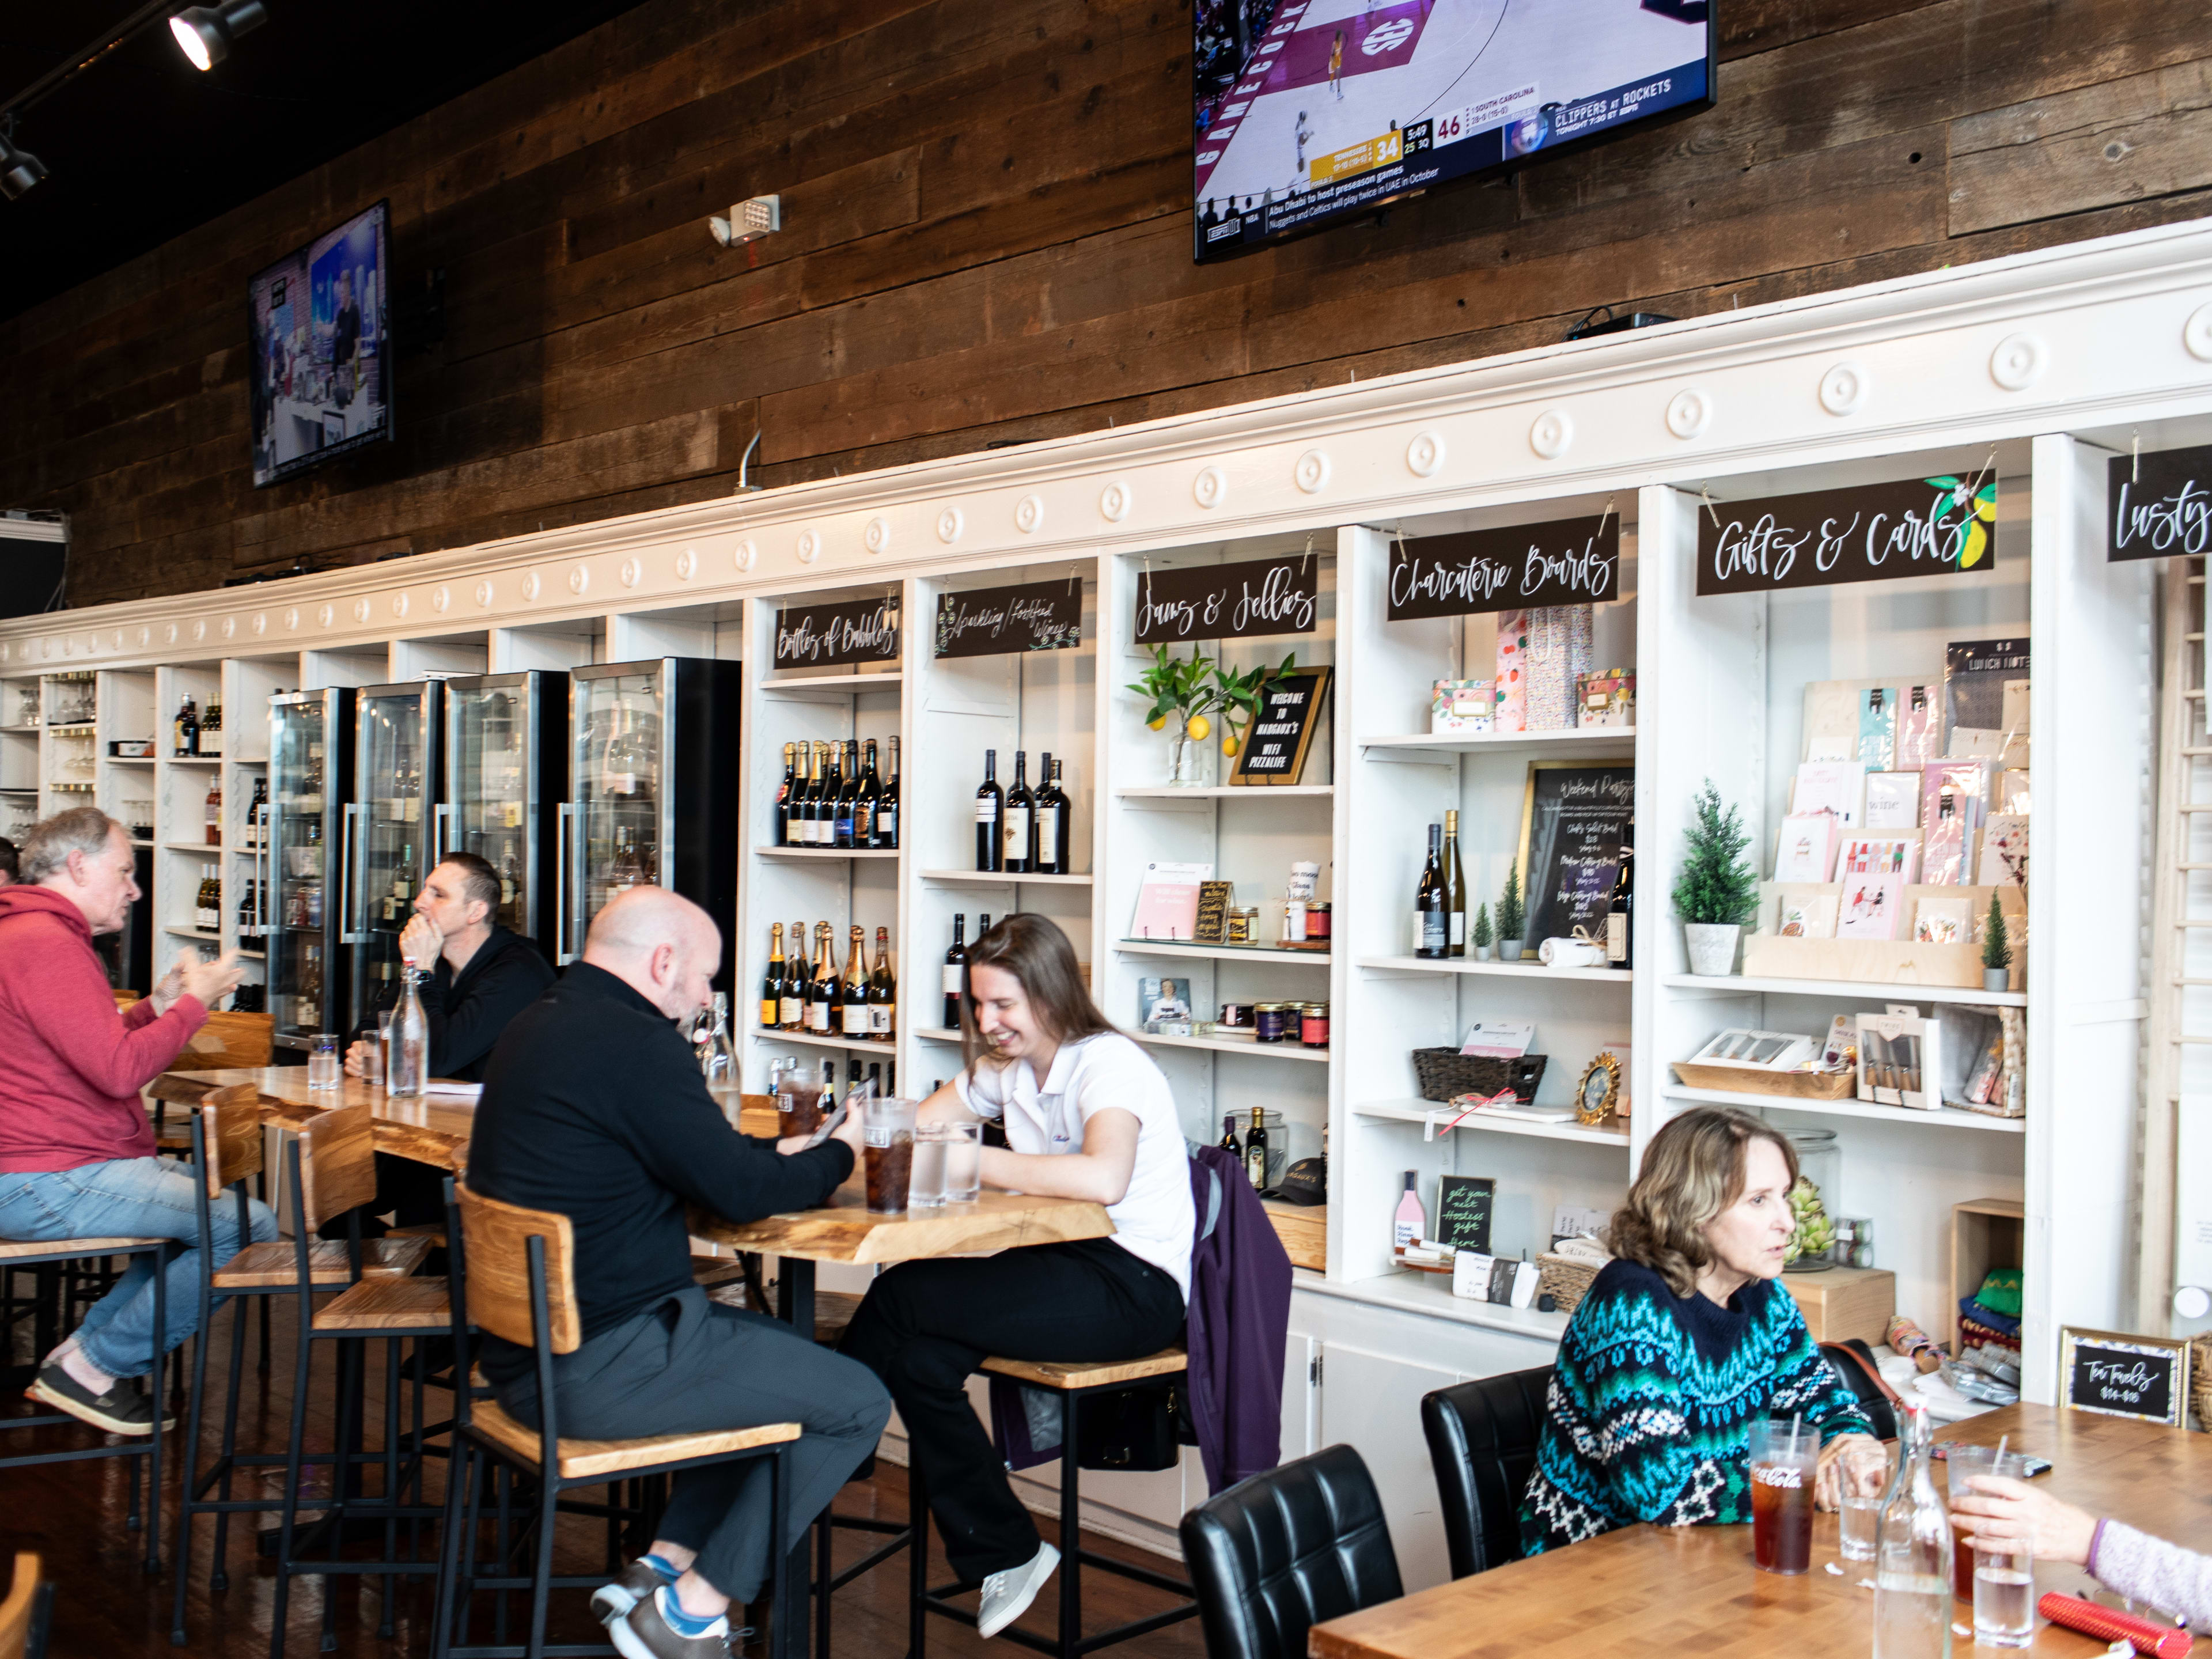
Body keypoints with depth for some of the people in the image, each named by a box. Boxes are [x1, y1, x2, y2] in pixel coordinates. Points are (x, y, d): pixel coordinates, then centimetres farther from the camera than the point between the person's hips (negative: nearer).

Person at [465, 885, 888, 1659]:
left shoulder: (538, 1024, 11)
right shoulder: (636, 1043, -20)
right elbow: (740, 1191, -16)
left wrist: (777, 1153, 11)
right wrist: (835, 1157, 2)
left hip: (526, 1346, 10)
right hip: (599, 1369, -10)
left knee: (791, 1352, 23)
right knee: (855, 1402, -1)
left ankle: (660, 1567, 21)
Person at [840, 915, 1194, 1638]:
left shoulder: (1109, 1065, -12)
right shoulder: (1006, 1066, 13)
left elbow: (1103, 1179, -32)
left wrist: (978, 1163, -24)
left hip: (1133, 1287, -8)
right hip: (1056, 1263, 8)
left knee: (904, 1295, -19)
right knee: (919, 1357, -18)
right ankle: (1005, 1558, -5)